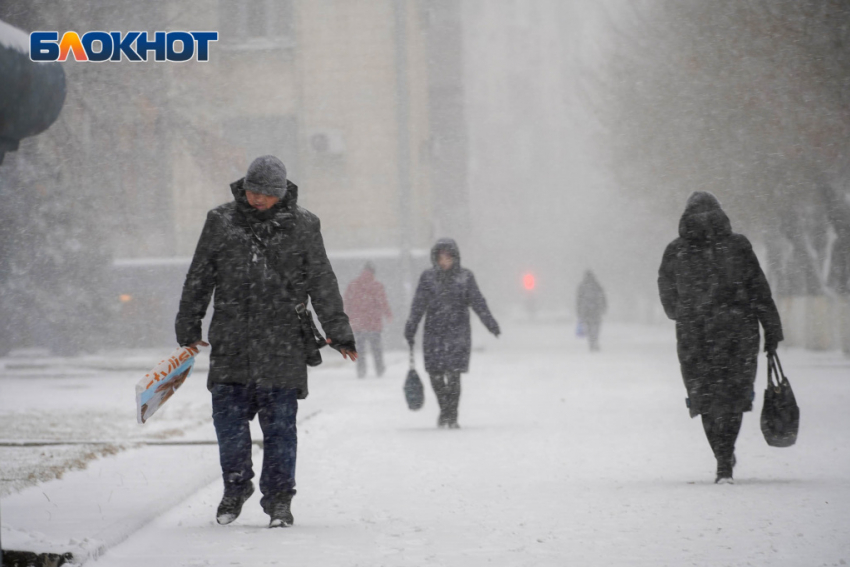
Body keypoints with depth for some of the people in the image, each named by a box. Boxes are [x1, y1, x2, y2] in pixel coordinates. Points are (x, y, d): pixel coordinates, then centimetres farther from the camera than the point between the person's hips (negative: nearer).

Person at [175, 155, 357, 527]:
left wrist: (337, 332, 3)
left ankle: (278, 498, 9)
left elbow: (322, 283, 6)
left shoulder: (302, 226, 3)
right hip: (230, 343, 1)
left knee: (279, 424, -1)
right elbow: (198, 279, 11)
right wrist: (187, 329, 11)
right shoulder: (221, 222, 6)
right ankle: (235, 488, 21)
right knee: (229, 419, 1)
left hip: (282, 345, -1)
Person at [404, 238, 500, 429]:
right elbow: (418, 306, 4)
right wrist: (410, 329, -3)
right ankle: (444, 409, 25)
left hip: (458, 332, -2)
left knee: (453, 374, -11)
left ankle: (451, 416, -2)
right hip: (434, 332, 2)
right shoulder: (428, 277, 7)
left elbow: (477, 302, 3)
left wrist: (490, 323, -6)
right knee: (435, 375, 1)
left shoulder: (465, 277, 5)